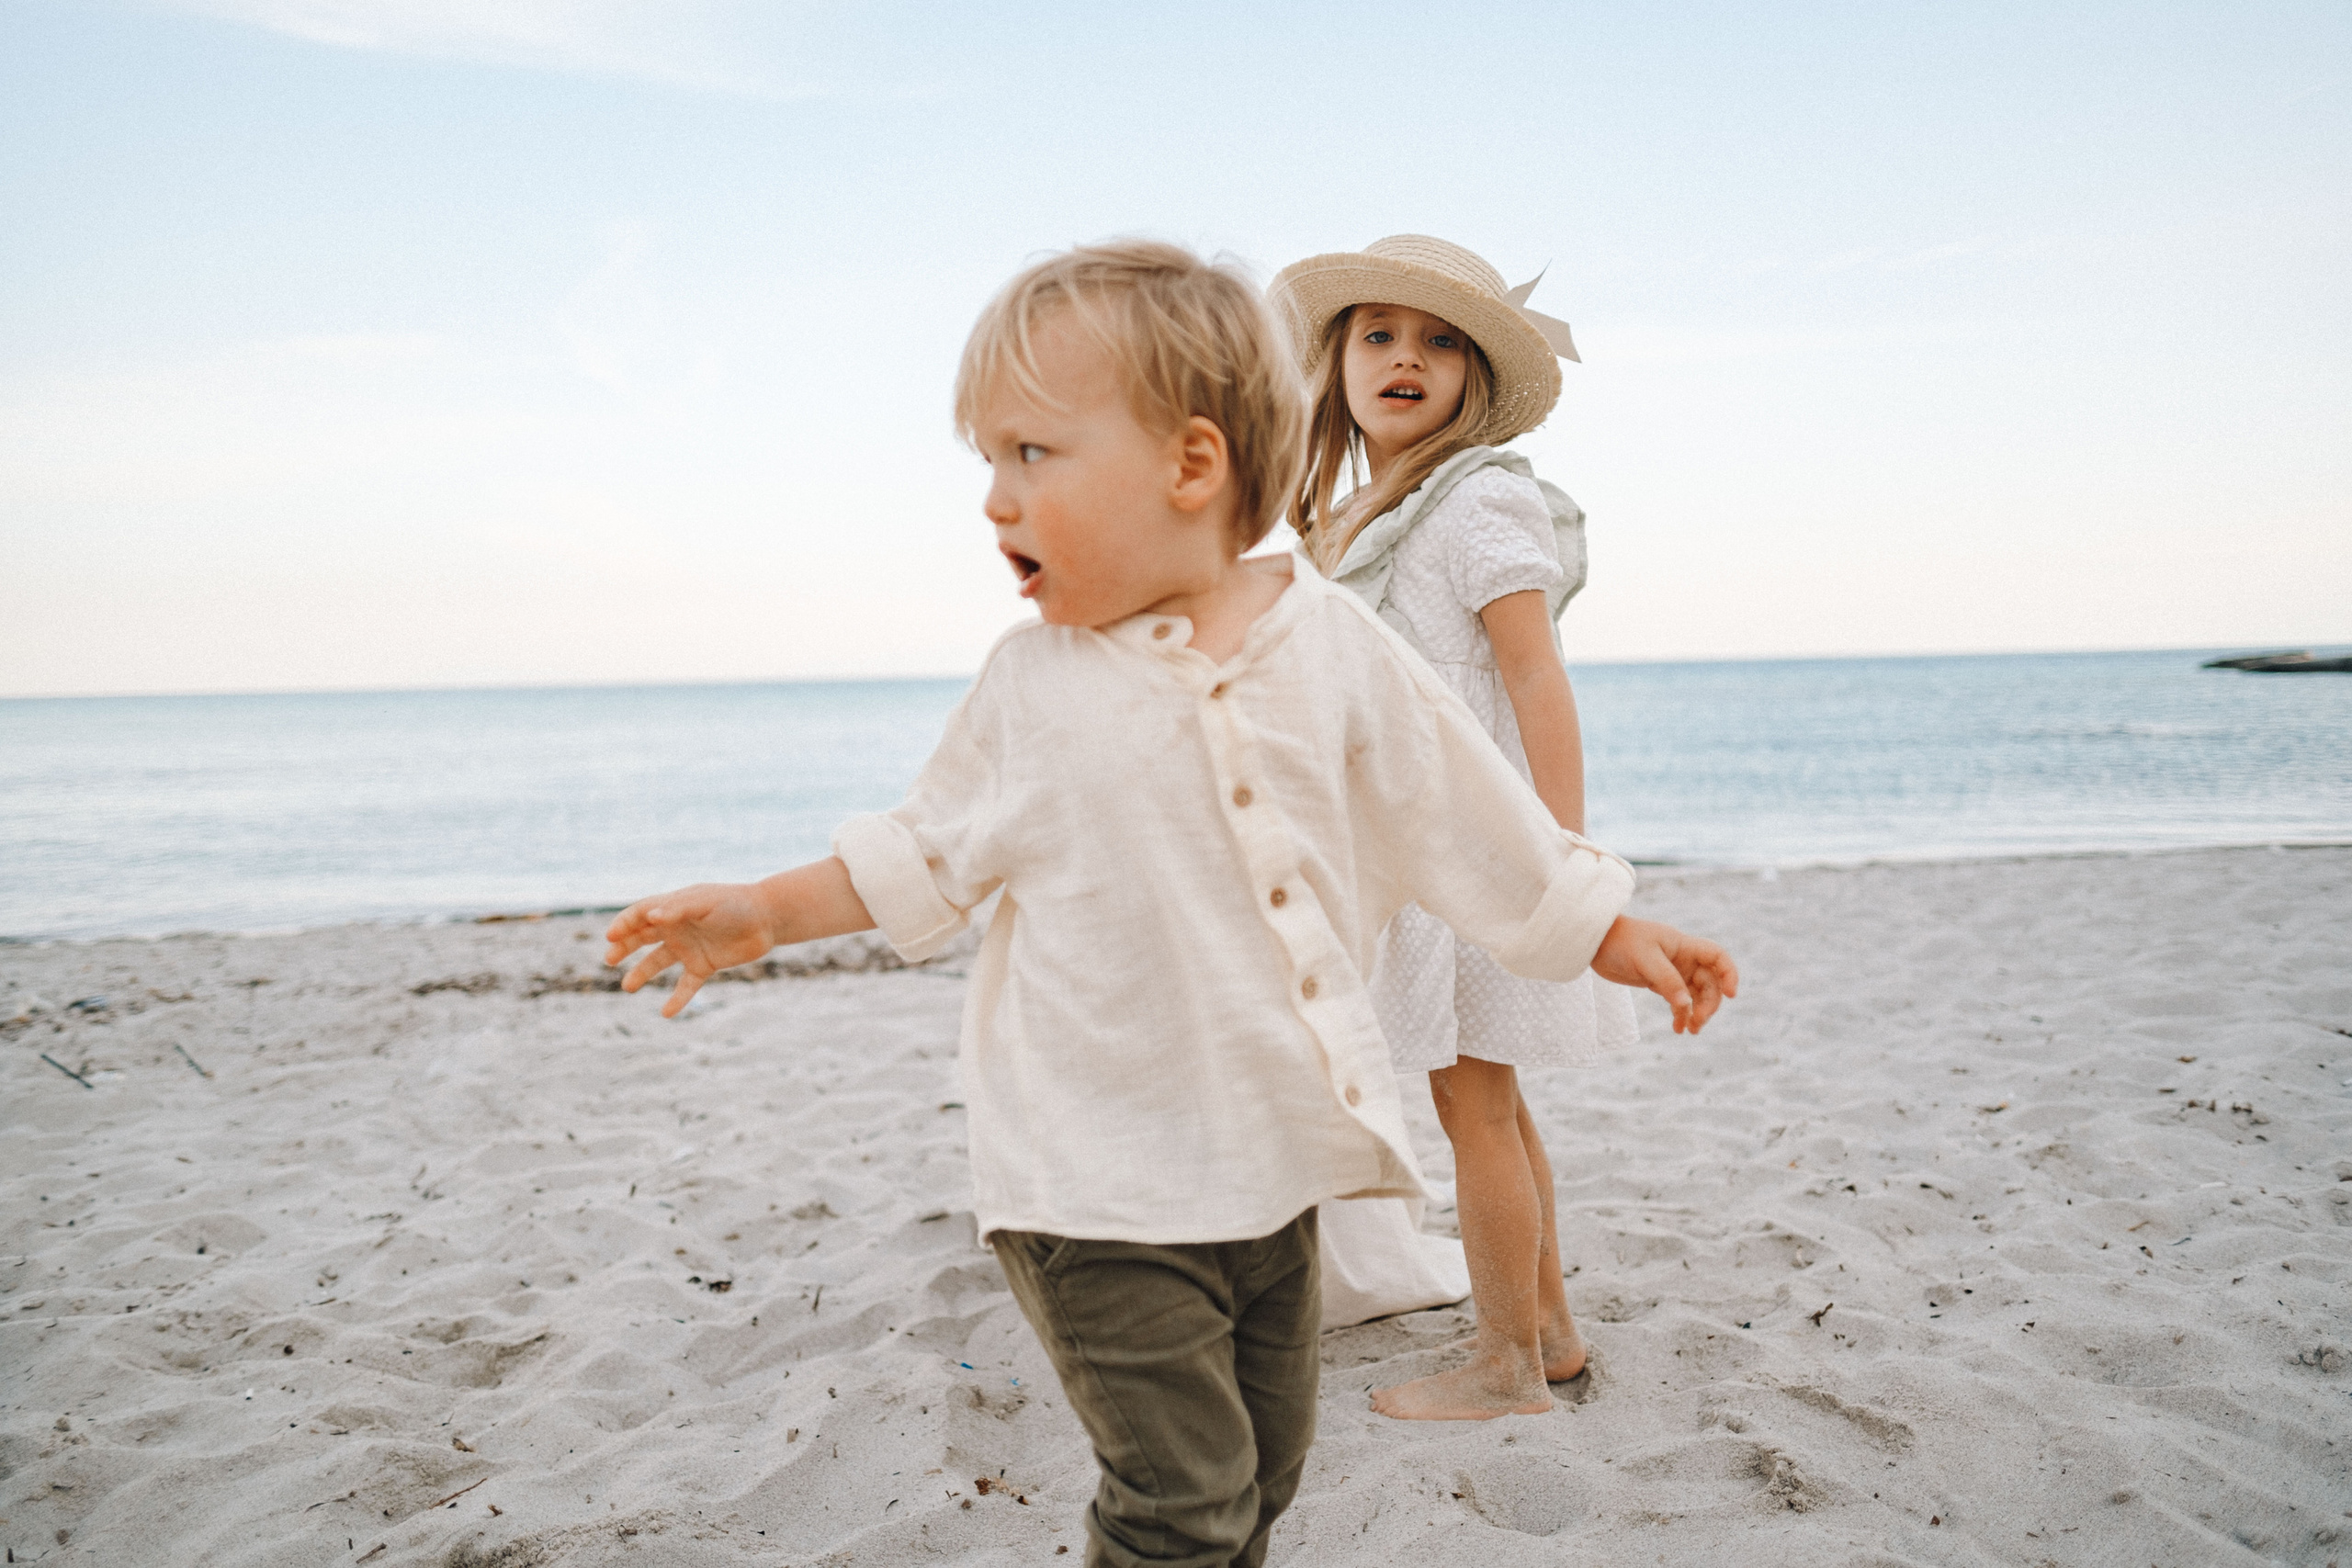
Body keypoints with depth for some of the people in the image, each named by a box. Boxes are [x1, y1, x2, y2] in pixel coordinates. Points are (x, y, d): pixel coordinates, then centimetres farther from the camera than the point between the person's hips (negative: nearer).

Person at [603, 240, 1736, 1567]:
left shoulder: (1334, 643, -4)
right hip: (1101, 1184, -2)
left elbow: (1474, 820, 5)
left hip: (1271, 1154, 3)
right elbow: (927, 855, 8)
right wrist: (768, 911, -1)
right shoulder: (1032, 685, -4)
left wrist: (1617, 937, 10)